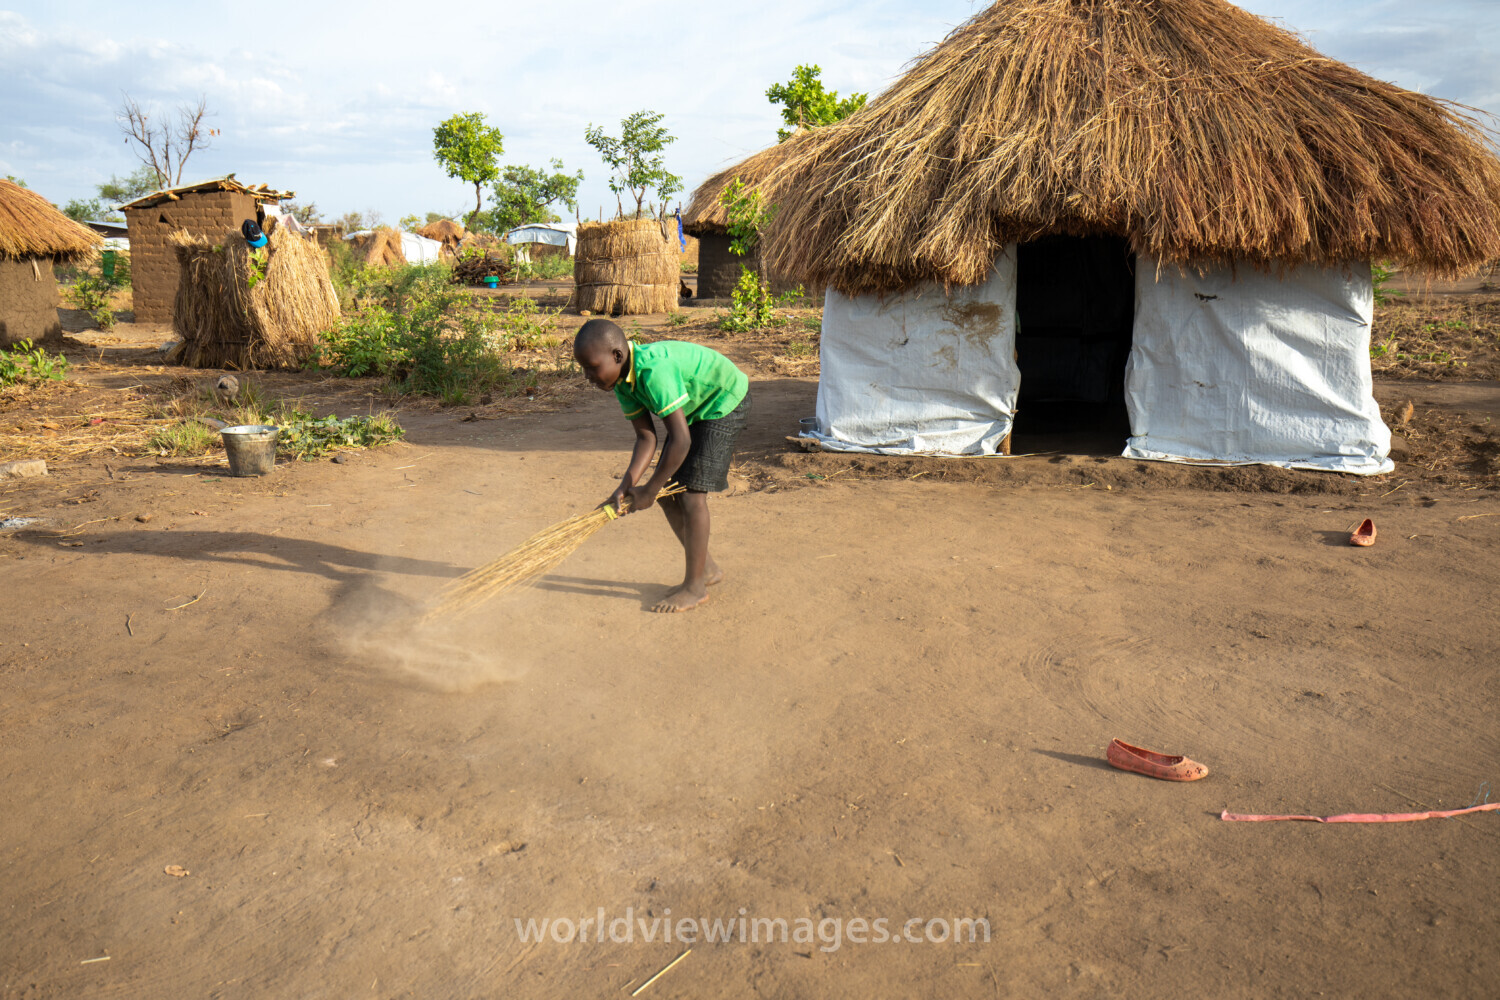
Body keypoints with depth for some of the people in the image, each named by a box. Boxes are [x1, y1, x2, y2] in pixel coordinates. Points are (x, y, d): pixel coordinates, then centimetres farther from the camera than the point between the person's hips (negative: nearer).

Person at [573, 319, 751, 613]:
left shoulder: (654, 370, -37)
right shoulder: (622, 380, -9)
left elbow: (680, 439, -36)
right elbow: (646, 437, -8)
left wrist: (649, 489, -27)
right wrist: (627, 486, -21)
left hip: (725, 402, -9)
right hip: (694, 409, 9)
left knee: (692, 494, -13)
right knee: (667, 492, 6)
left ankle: (695, 586, 0)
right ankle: (707, 568, 22)